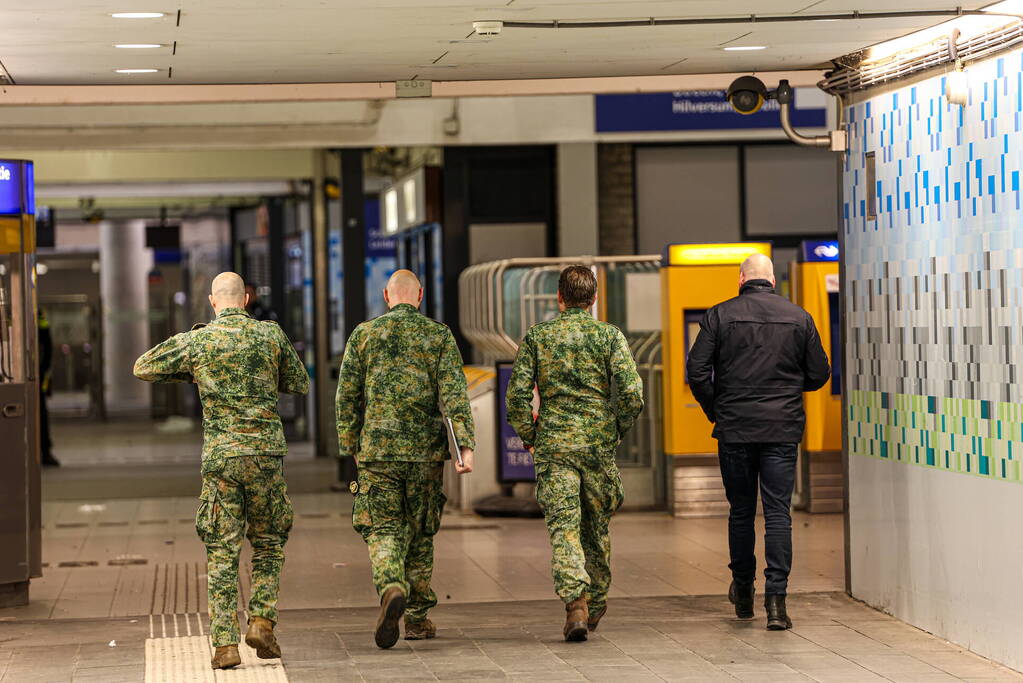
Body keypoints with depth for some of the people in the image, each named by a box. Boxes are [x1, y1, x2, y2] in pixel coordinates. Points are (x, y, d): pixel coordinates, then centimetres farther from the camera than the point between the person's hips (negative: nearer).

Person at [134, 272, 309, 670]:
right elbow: (299, 385, 15)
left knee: (222, 552, 3)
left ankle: (225, 644, -4)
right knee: (268, 545, 16)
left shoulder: (196, 341, 1)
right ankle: (261, 622, -1)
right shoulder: (271, 335, 3)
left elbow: (143, 368, 15)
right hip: (266, 453, 0)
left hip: (220, 457, 0)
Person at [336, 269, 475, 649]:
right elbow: (454, 394, -8)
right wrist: (465, 445, -13)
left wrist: (351, 448, 14)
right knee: (419, 532, 13)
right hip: (425, 451, 1)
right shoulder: (439, 336, 2)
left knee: (382, 531, 2)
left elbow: (347, 396, 5)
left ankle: (392, 589, -27)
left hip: (377, 448, -1)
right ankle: (417, 616, 17)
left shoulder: (364, 334, 4)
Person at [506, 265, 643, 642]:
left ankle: (574, 601, -22)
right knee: (596, 526, 15)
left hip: (554, 445, -1)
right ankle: (595, 603, 28)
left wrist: (529, 437, 12)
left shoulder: (537, 336, 2)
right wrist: (618, 428, 10)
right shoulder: (609, 335, 0)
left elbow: (517, 395, -2)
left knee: (563, 527, -4)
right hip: (599, 442, 1)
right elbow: (632, 394, -8)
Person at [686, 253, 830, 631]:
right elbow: (819, 373, 8)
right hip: (783, 429, 0)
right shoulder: (799, 318, 4)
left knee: (741, 511, 12)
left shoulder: (720, 316, -1)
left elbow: (697, 371, -6)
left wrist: (715, 411, 9)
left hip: (734, 429, 0)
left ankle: (743, 592, 24)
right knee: (778, 512, -1)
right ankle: (776, 598, -10)